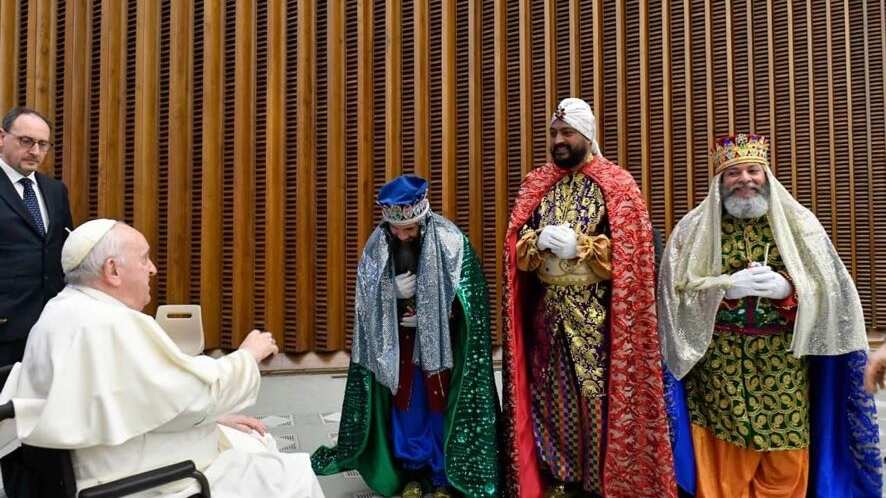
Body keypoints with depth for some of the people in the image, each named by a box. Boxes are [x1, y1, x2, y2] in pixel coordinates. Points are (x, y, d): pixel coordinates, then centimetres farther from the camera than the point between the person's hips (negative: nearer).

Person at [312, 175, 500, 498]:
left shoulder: (451, 242, -18)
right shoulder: (377, 245, -9)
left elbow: (466, 302, -12)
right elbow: (367, 301, -3)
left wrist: (426, 316, -19)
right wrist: (394, 290, -22)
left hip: (440, 339, -3)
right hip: (397, 341, 3)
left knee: (441, 405, 6)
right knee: (405, 405, 12)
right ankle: (411, 472, 30)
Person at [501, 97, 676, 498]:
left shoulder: (617, 186, -1)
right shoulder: (535, 185, 11)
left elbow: (629, 252, -9)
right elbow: (517, 247, 7)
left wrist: (578, 246, -18)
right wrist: (540, 242, -14)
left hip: (597, 317, -4)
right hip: (548, 314, 4)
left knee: (596, 400, 1)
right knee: (552, 399, 9)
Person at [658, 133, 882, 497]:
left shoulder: (798, 223, 5)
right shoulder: (695, 227, 2)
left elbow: (829, 288, 2)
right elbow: (676, 291, -3)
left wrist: (787, 287, -17)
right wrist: (725, 286, -17)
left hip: (783, 363, 1)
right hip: (718, 363, -1)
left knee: (784, 464, 7)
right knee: (724, 467, 5)